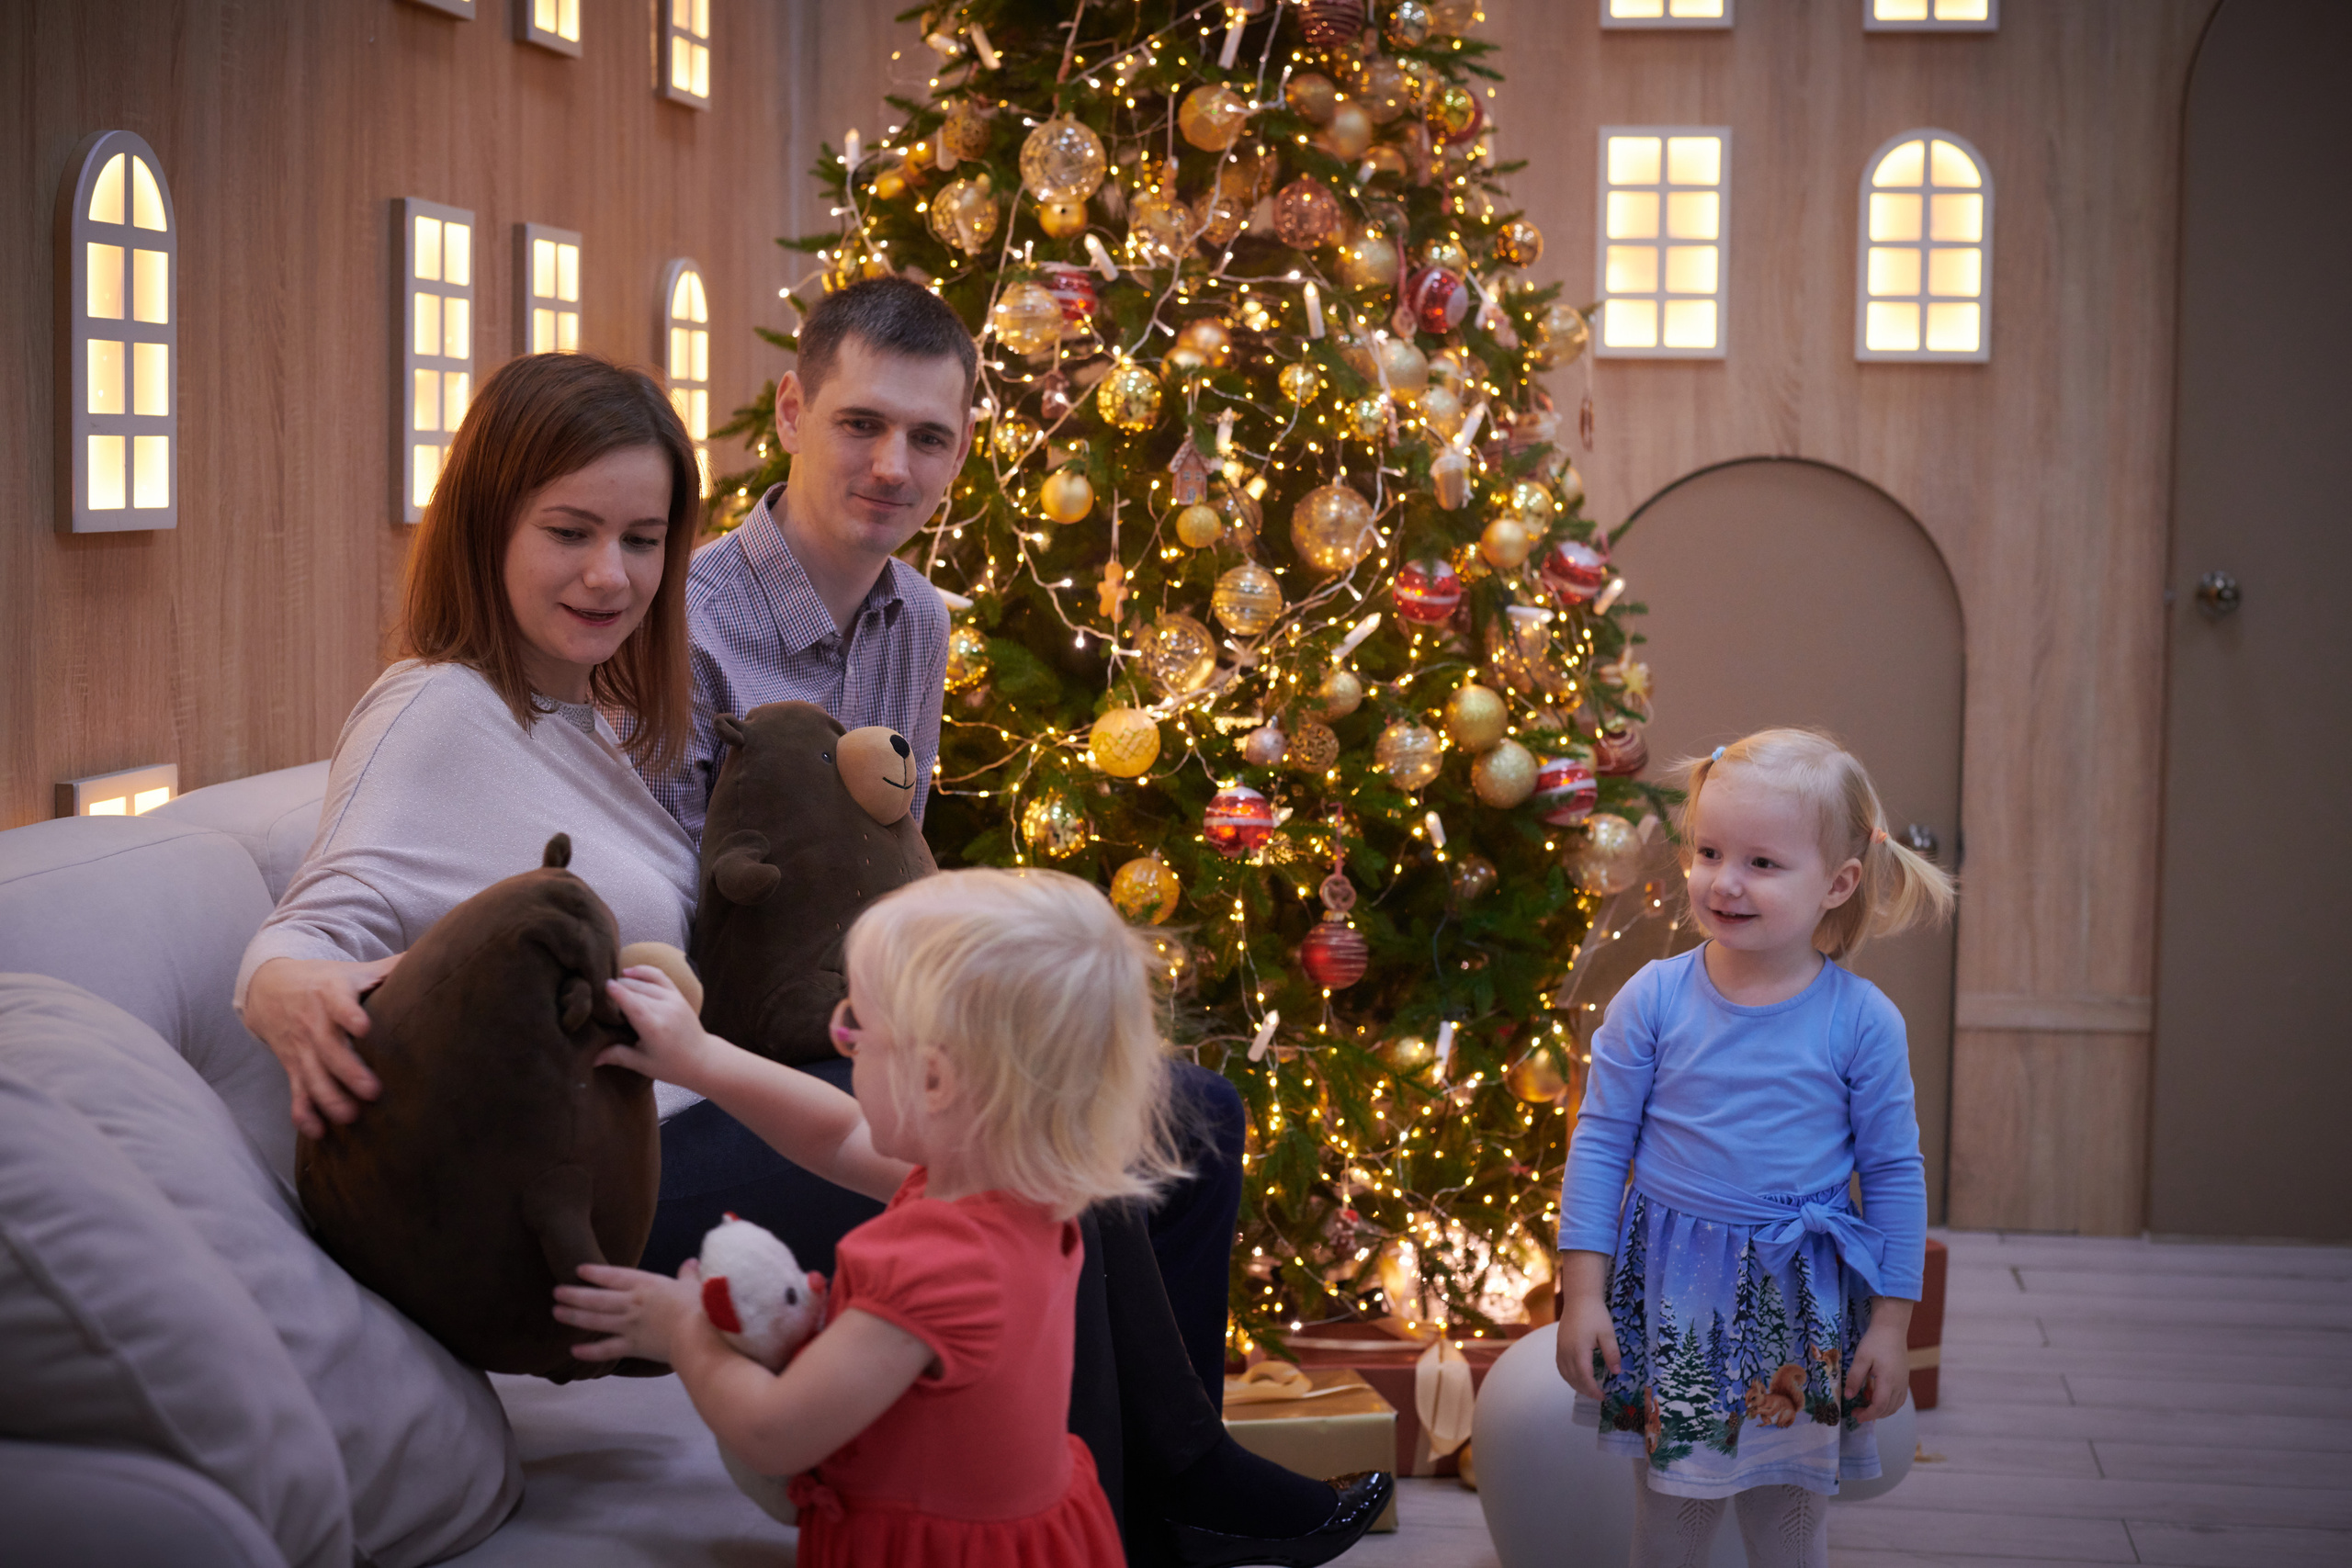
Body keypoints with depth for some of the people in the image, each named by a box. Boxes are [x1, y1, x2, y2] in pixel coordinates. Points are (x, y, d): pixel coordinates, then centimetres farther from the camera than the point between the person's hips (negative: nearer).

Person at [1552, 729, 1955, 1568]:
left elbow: (1895, 1173, 0)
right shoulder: (1654, 999, -7)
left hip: (1799, 1307, 0)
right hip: (1671, 1292, 0)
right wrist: (1581, 1293, -3)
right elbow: (1600, 1143, -1)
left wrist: (1891, 1325, 1)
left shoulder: (1862, 1020, -8)